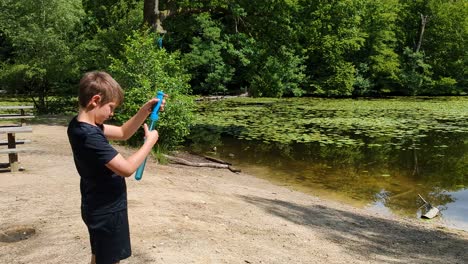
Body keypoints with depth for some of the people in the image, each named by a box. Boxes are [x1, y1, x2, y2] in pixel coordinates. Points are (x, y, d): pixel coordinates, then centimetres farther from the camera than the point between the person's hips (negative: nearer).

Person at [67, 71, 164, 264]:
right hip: (107, 210, -9)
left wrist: (145, 110, -2)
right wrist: (150, 141, -15)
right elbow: (127, 168, -27)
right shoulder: (90, 136, -30)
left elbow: (122, 133, 9)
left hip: (99, 207, 9)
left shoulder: (79, 125, 0)